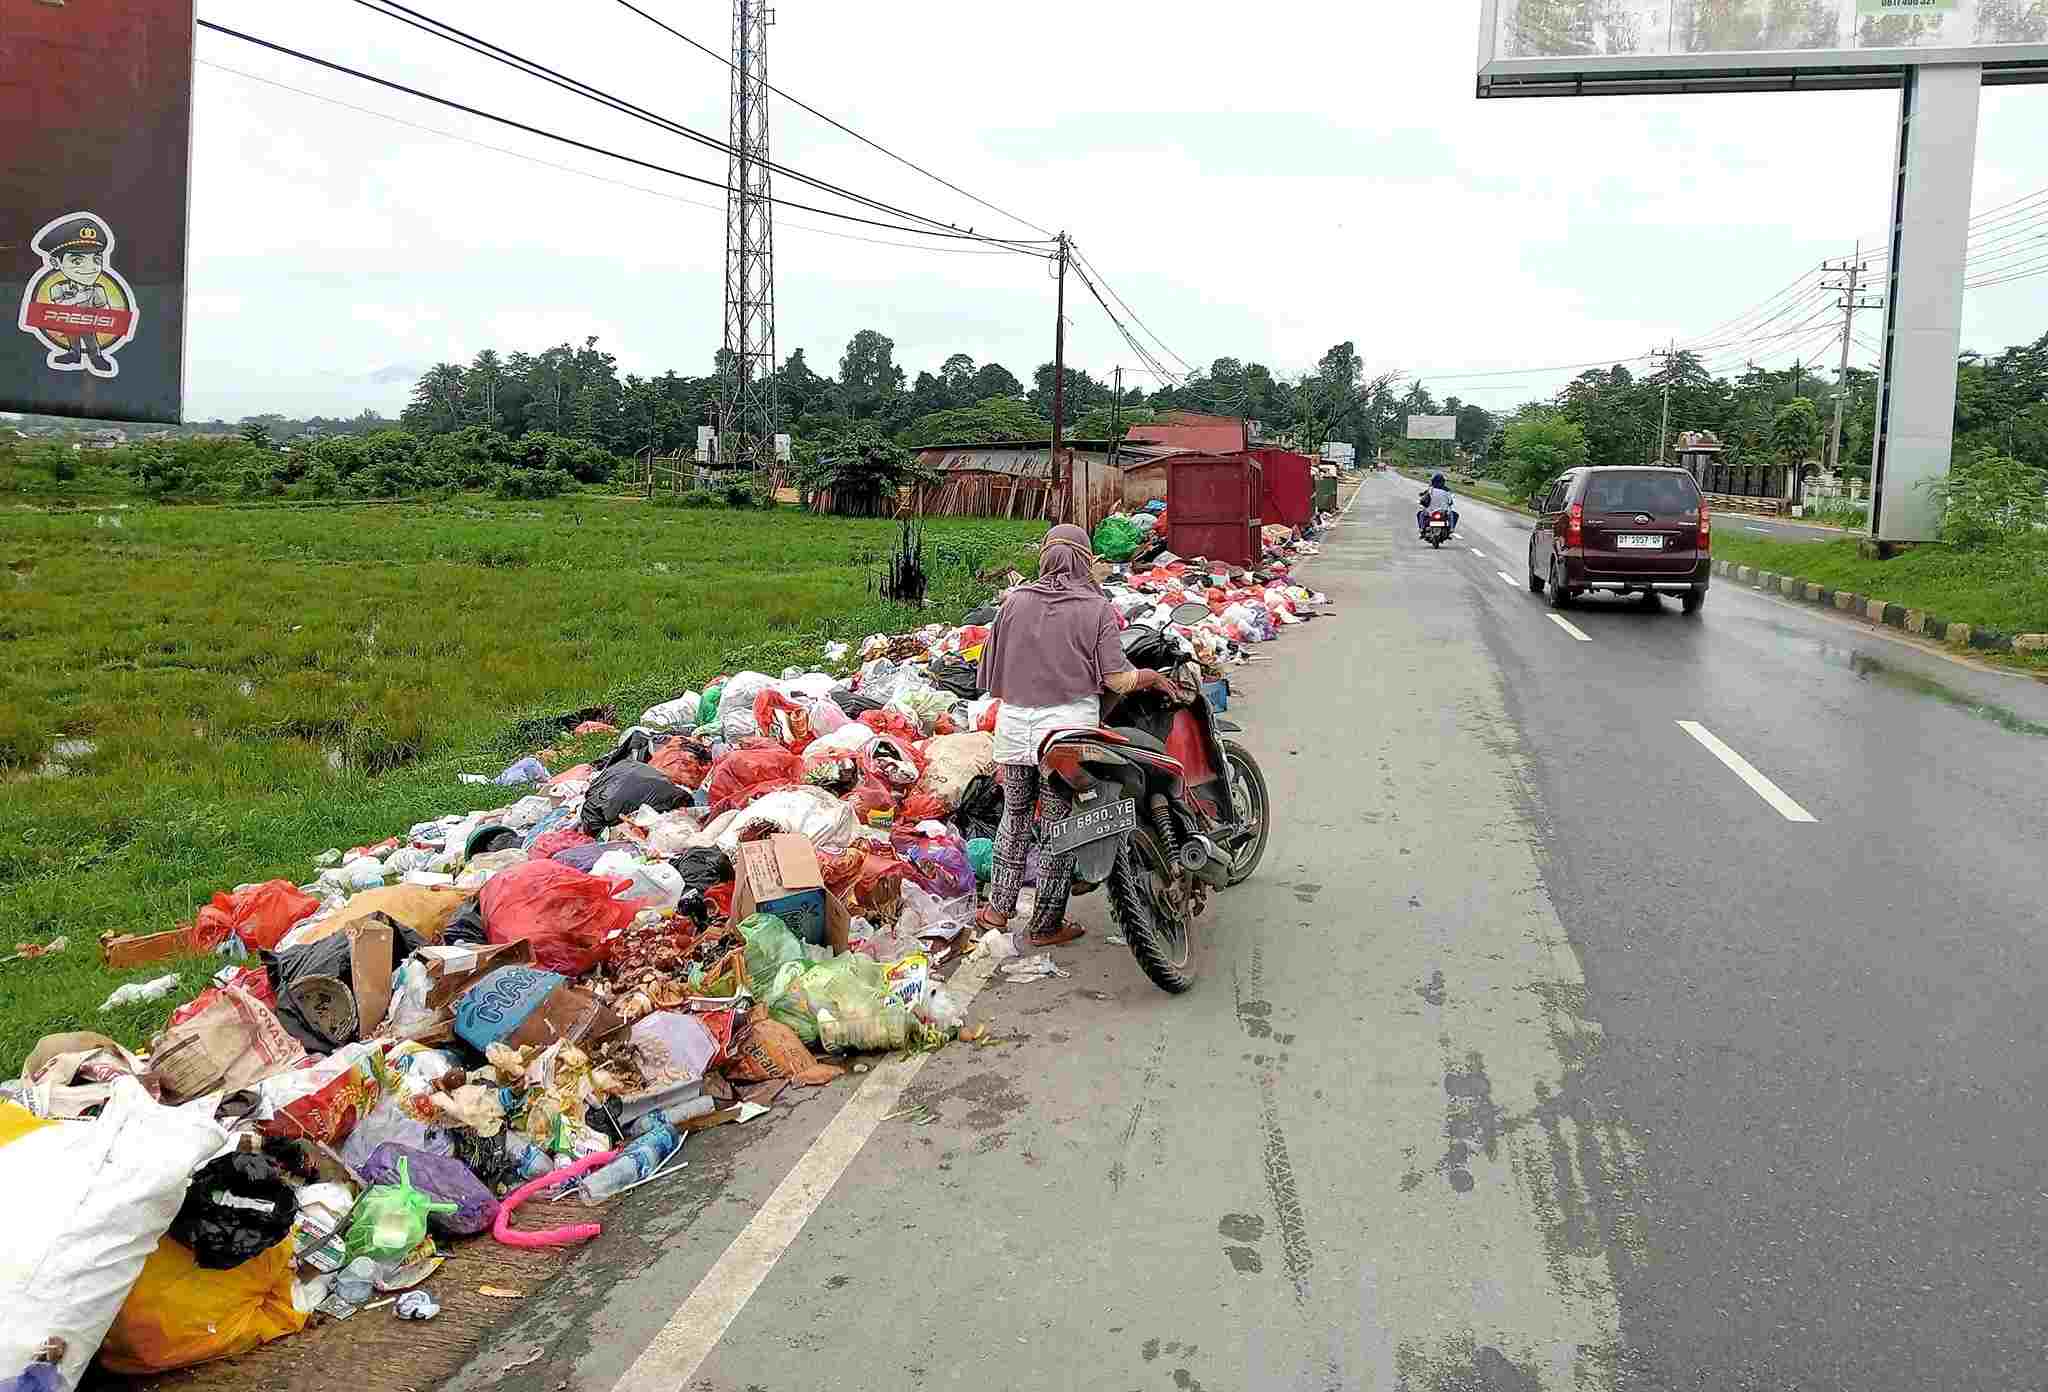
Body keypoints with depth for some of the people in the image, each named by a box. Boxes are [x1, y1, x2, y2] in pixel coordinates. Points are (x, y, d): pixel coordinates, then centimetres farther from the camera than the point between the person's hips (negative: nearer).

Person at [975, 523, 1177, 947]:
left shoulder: (1015, 601, 4)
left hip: (1015, 723, 3)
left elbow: (993, 672, 6)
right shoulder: (1097, 608, -4)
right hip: (1068, 728, -3)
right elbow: (1117, 679, -9)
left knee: (1016, 815, 20)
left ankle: (999, 907, 25)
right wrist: (1154, 678, 9)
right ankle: (1045, 926, 15)